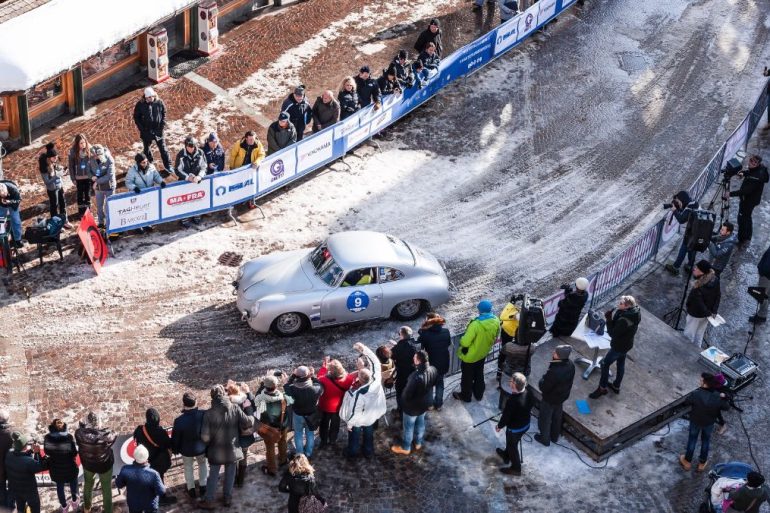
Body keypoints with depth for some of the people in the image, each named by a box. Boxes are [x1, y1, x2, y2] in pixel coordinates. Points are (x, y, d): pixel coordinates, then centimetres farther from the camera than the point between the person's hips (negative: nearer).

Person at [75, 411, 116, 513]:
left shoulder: (80, 433, -29)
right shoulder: (105, 435, -33)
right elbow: (114, 436, -9)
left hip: (88, 464, 3)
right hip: (105, 465, -3)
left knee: (88, 485, 32)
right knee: (106, 489, 20)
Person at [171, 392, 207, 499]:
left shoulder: (179, 420, -31)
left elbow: (175, 438, -15)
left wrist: (175, 449, 5)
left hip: (187, 450, -1)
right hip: (201, 448, 1)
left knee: (188, 468, 25)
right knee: (202, 464, 30)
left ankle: (191, 490, 40)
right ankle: (203, 487, 40)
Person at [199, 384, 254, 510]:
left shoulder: (209, 413, -18)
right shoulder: (235, 409, -15)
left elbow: (205, 437, -18)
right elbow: (248, 423, -14)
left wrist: (208, 444, 4)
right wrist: (252, 418, 8)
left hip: (216, 450, -1)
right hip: (232, 449, 1)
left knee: (213, 475, 15)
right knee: (230, 474, 20)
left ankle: (209, 501, 24)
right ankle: (228, 498, 33)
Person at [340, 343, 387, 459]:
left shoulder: (358, 394, -44)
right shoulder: (376, 380, -33)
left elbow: (355, 411, -29)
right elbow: (374, 362, -21)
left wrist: (349, 423, -12)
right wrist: (364, 349, -22)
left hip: (358, 420, -5)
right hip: (371, 416, 5)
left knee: (354, 436, 24)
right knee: (369, 434, 29)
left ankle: (352, 453, 47)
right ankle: (368, 452, 50)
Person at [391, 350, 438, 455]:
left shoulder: (416, 377, -41)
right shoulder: (433, 370, -18)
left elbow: (407, 394, -29)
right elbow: (433, 383, 3)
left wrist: (403, 399, -8)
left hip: (413, 406, -6)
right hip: (426, 403, 6)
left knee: (408, 427, 18)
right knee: (420, 423, 30)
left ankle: (405, 448, 38)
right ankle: (418, 443, 51)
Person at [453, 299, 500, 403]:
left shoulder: (476, 324, -38)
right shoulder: (496, 321, -18)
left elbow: (465, 342, -32)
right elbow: (495, 337, 1)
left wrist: (462, 341, -9)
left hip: (470, 355, -6)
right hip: (483, 353, 6)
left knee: (467, 376, 18)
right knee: (479, 374, 28)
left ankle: (465, 396, 36)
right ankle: (479, 394, 44)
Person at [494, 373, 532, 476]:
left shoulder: (512, 402, -40)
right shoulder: (528, 392, -20)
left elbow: (505, 417, -25)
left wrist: (499, 426, -5)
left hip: (514, 429, -6)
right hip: (526, 425, 6)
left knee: (512, 446, 21)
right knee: (511, 442, 33)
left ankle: (516, 469, 41)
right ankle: (506, 455, 59)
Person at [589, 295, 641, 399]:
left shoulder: (624, 320, -39)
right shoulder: (634, 312, -11)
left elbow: (613, 334, -27)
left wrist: (609, 319, -24)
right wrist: (612, 315, -13)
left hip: (618, 346, -9)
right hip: (626, 344, 9)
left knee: (605, 364, 9)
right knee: (621, 364, 25)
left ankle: (602, 388, 23)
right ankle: (616, 386, 44)